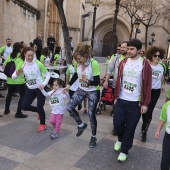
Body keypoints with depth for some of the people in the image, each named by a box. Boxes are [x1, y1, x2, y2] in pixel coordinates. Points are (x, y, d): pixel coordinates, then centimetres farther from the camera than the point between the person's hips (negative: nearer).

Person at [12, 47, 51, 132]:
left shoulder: (38, 63, -15)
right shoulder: (21, 64, -6)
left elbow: (47, 75, -6)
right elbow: (13, 76, -6)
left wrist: (44, 84, -22)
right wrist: (17, 74, -29)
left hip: (40, 88, -4)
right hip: (30, 89, 4)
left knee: (40, 107, -3)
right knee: (24, 106, 0)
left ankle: (42, 124, 23)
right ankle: (39, 111, 29)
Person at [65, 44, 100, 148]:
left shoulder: (94, 64, -26)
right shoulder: (78, 63, -8)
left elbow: (97, 82, -24)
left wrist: (87, 81, -41)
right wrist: (68, 85, 7)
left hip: (93, 92, -6)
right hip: (81, 90, 6)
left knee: (91, 114, -1)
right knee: (69, 107, -1)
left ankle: (94, 137, 21)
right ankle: (81, 125, 23)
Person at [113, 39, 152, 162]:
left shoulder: (145, 64, -7)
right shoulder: (123, 63, 4)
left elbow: (148, 85, -7)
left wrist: (145, 103, -9)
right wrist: (116, 96, 11)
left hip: (136, 103, -3)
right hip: (121, 100, 3)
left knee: (130, 128, 5)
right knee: (117, 123, 4)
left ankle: (124, 150, 24)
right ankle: (121, 139, 37)